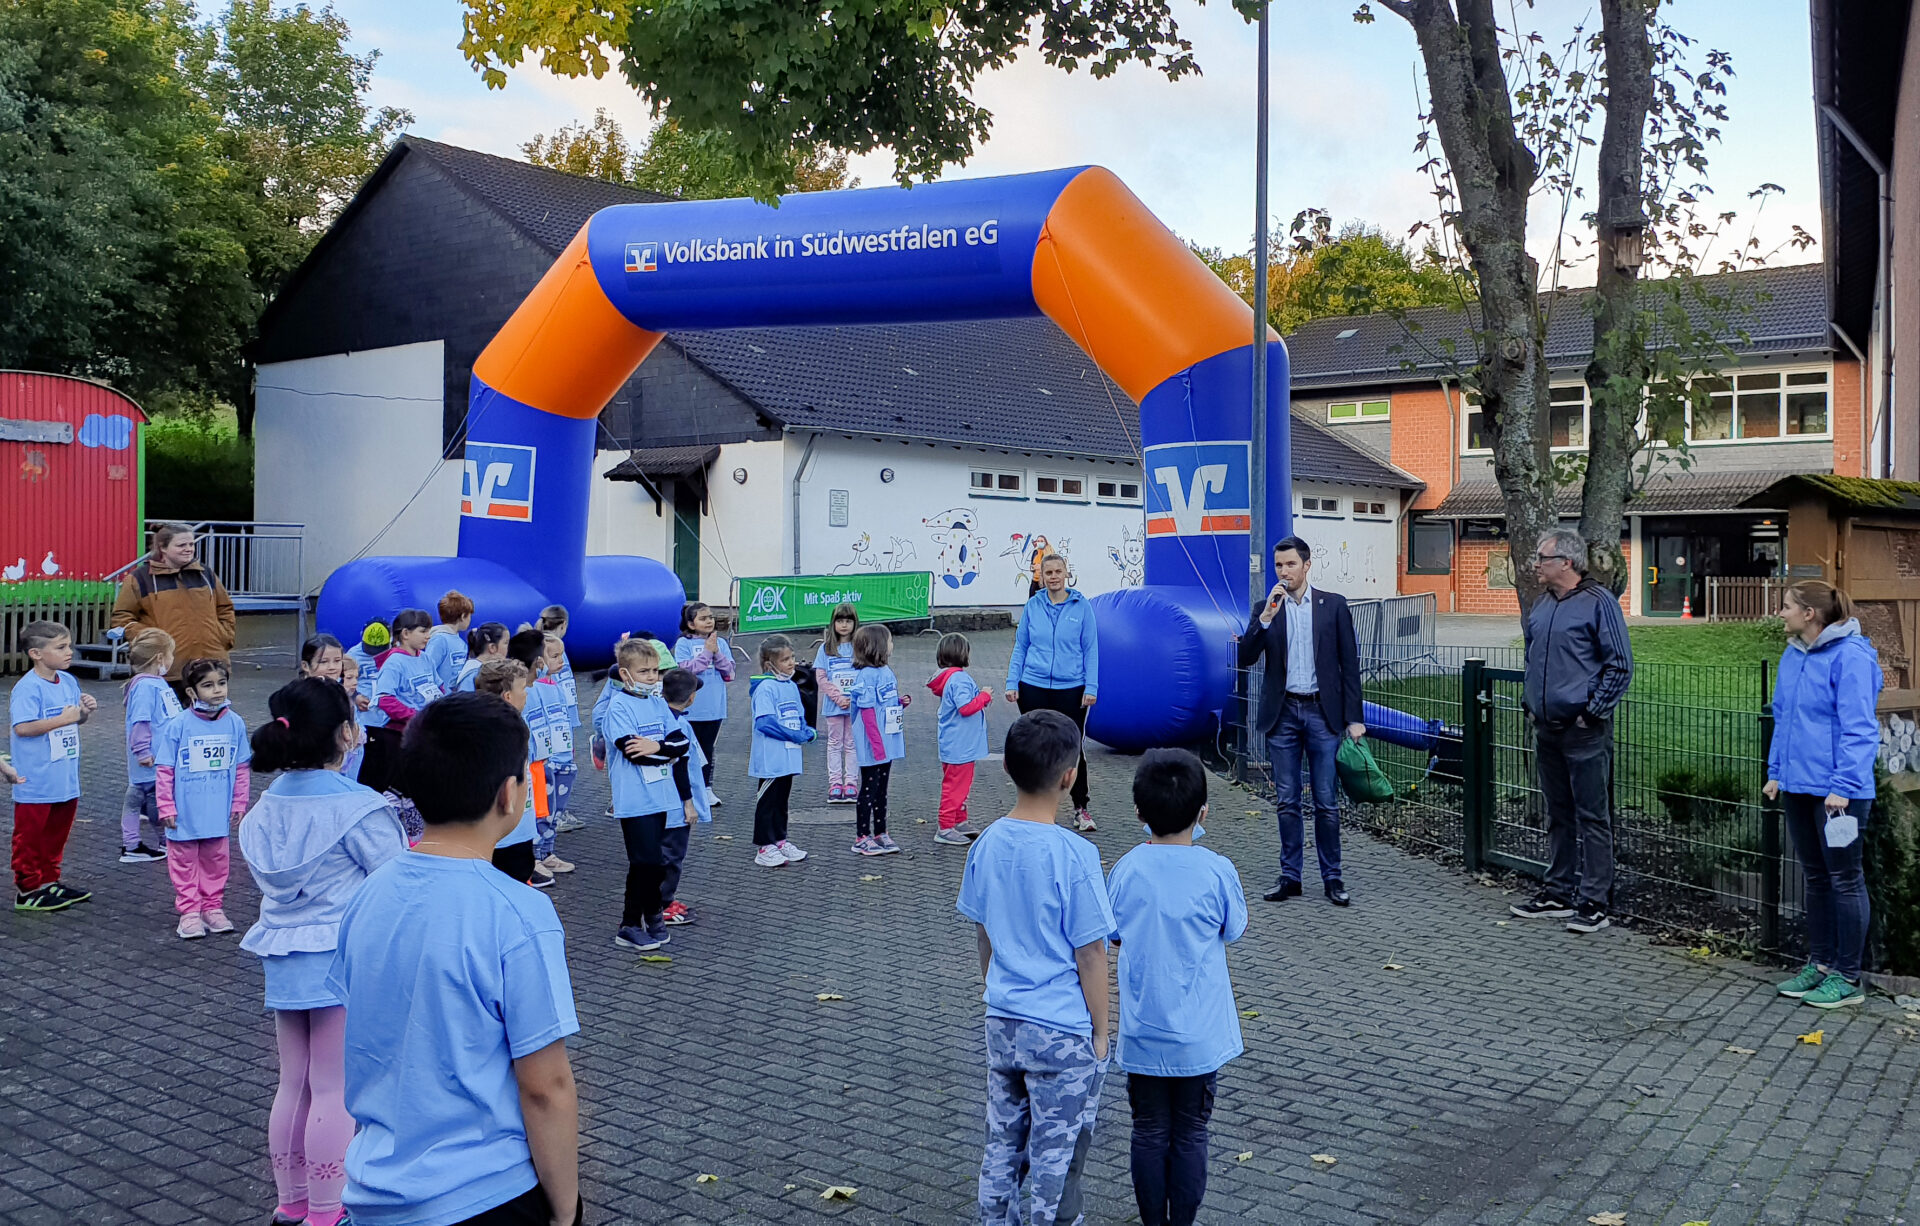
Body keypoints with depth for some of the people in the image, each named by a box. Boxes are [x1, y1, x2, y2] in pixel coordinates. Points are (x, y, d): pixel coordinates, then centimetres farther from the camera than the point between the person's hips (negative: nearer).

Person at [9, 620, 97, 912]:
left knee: (57, 833, 17)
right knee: (30, 836, 3)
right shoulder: (28, 688, -17)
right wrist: (64, 719, -24)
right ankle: (27, 889, 11)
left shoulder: (69, 681, 8)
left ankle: (49, 881, 29)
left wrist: (85, 711, -2)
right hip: (35, 783, -8)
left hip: (65, 778, 8)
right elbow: (22, 727, -25)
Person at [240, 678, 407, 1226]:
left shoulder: (269, 802, 4)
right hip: (342, 958, -7)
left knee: (294, 1082, 16)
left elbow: (264, 878, 13)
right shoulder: (357, 807, -17)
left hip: (284, 957, 7)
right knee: (334, 1090, 2)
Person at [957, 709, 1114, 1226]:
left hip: (1002, 1022, 6)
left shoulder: (987, 844, -3)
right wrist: (1101, 1031, -3)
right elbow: (1090, 954, -15)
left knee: (1003, 1141, 18)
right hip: (1062, 1033, -6)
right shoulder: (1073, 855, -21)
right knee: (1056, 1155, 9)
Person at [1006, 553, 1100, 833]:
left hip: (1071, 689, -2)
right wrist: (1012, 683, 3)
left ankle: (1080, 809, 18)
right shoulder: (1033, 605, 3)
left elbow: (1091, 649, 1)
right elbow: (1020, 646, 9)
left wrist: (1091, 687, -5)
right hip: (1033, 688, 2)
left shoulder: (1081, 606, -1)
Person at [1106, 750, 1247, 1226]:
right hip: (1198, 1036, -1)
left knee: (1150, 1134, 14)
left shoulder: (1125, 871, -9)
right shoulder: (1217, 872, -15)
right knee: (1190, 1136, 12)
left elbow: (1114, 936, 4)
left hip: (1142, 1033, 1)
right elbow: (1236, 930, 3)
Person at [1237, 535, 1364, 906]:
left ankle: (1332, 877, 9)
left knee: (1327, 802, 1)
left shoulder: (1334, 605, 2)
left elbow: (1349, 663, 2)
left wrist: (1354, 718, -3)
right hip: (1282, 713, 2)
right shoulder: (1265, 608, 6)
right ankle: (1290, 876, 14)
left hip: (1322, 712, -2)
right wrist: (1267, 616, -16)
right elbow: (1246, 657, -5)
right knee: (1287, 802, 7)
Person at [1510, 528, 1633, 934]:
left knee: (1592, 817, -2)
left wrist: (1593, 710, -11)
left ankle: (1593, 902, 2)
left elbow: (1620, 665, -10)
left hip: (1584, 731, -8)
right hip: (1546, 729, 8)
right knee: (1558, 815, 15)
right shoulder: (1541, 604, 12)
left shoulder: (1599, 603, -10)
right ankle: (1558, 893, 24)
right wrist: (1530, 699, 16)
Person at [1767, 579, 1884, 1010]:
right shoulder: (1792, 656, 10)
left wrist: (1843, 785, -21)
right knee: (1815, 877, 16)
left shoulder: (1851, 656, -16)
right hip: (1798, 787, 8)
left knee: (1844, 879, 2)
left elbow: (1859, 728, -19)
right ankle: (1820, 963, 27)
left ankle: (1847, 978, 10)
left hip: (1838, 792, -8)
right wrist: (1777, 771, 16)